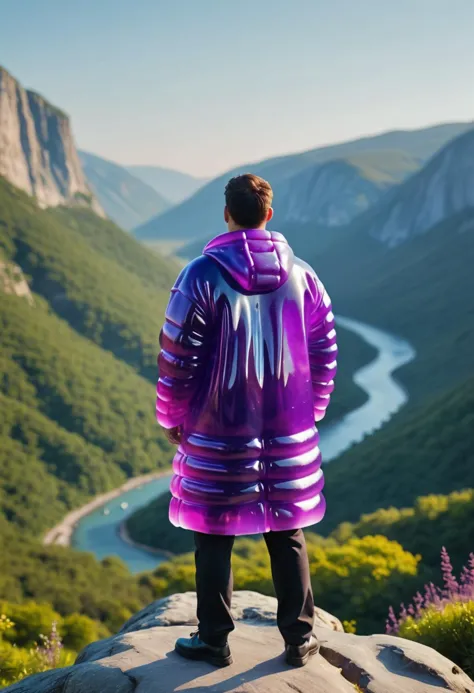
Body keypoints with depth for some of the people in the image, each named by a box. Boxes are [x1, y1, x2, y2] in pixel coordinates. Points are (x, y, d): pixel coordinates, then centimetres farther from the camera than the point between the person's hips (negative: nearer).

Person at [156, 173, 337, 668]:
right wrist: (310, 413, 19)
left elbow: (177, 358, -10)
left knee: (214, 538, 10)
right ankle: (299, 639, 24)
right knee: (288, 537, 14)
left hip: (217, 434, -3)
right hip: (290, 436, 4)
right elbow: (324, 352, 6)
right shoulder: (301, 275, 1)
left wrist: (171, 419, 5)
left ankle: (214, 641, 22)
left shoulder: (203, 275, -11)